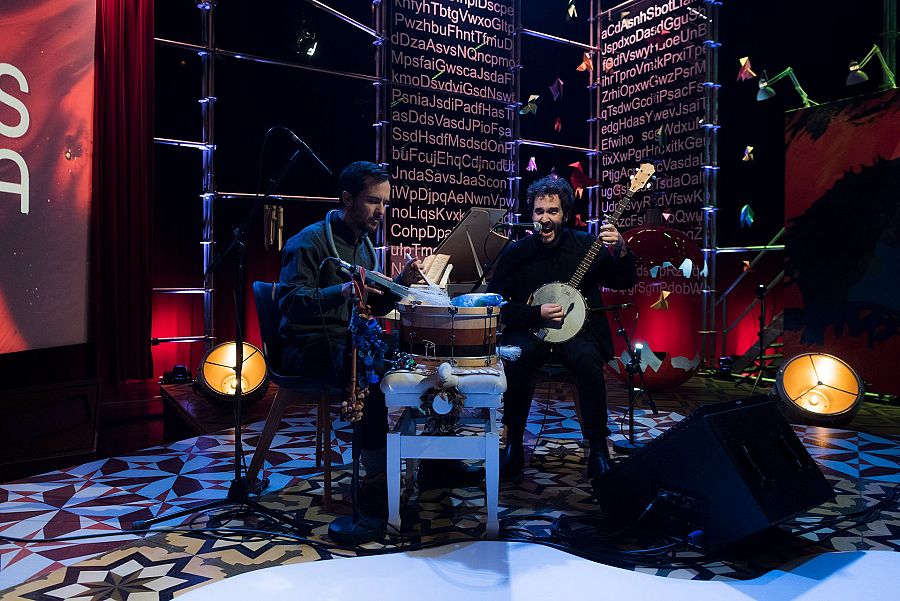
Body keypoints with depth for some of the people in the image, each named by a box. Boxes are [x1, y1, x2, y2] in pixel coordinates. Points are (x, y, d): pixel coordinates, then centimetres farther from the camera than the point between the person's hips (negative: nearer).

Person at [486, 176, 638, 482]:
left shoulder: (585, 245, 4)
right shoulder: (515, 253, 2)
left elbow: (626, 282, 4)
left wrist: (621, 251, -16)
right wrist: (537, 313, -13)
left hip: (578, 329, 0)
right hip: (530, 330, 0)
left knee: (588, 359, -33)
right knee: (515, 360, -32)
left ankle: (598, 447, -16)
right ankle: (513, 445, -12)